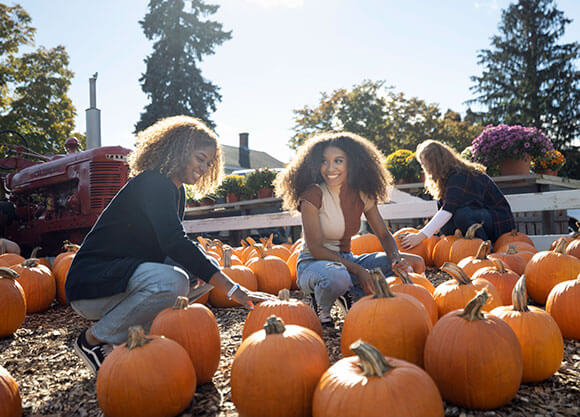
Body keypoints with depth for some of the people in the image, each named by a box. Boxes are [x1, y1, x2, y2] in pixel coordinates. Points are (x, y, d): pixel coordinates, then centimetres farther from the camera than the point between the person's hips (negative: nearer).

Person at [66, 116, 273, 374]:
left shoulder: (176, 191, 13)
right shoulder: (152, 183, -17)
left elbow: (171, 246, 14)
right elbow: (174, 244, -30)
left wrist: (216, 268, -6)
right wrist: (233, 289, -35)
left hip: (123, 273, 9)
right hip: (90, 283, -9)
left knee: (195, 270, 0)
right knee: (171, 282, -33)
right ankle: (94, 340, -11)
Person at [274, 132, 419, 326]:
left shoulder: (362, 195, -1)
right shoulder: (313, 195, -17)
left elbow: (384, 235, 3)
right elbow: (316, 249, -20)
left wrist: (396, 258, -19)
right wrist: (358, 270, -28)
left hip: (346, 260, 5)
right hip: (313, 264, -5)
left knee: (404, 264, -13)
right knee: (336, 277, -40)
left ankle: (354, 296, 5)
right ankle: (321, 308, -5)